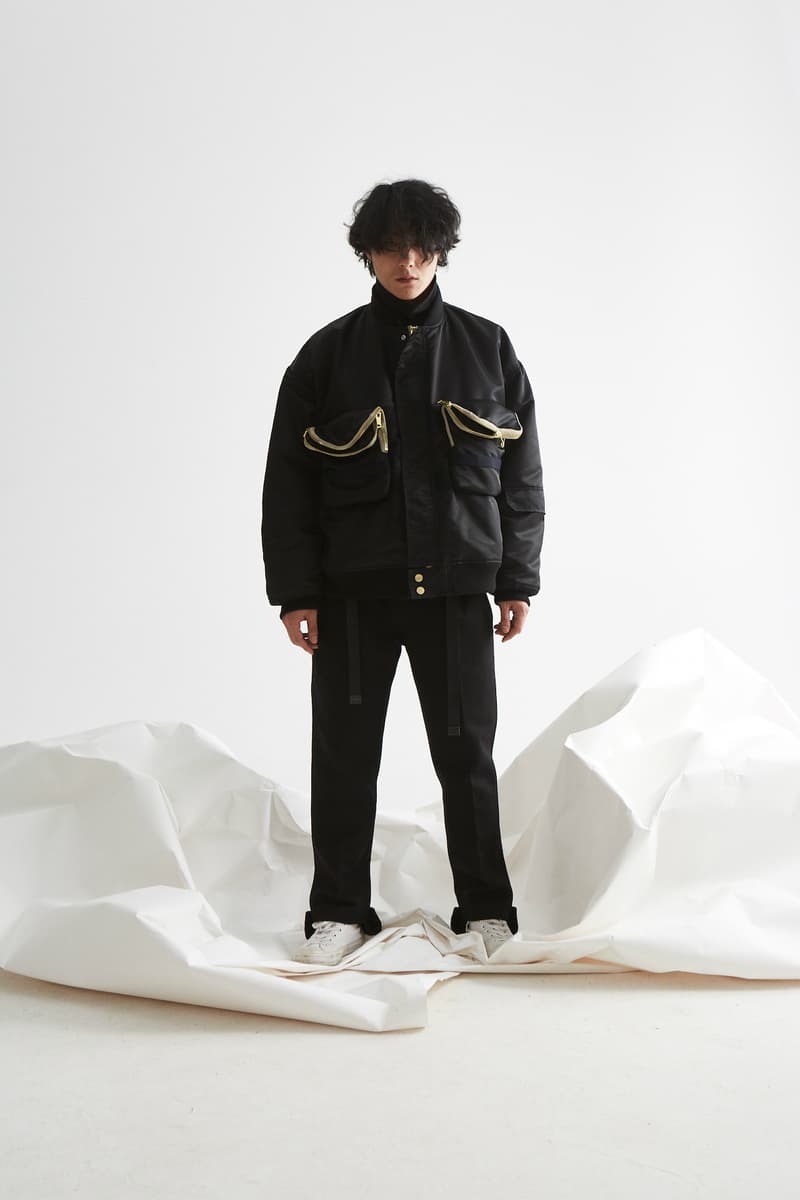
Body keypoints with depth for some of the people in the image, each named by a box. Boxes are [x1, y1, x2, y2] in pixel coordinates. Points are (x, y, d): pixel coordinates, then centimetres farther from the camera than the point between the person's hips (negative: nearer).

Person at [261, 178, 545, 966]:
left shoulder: (486, 349, 7)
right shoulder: (327, 355, 4)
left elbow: (522, 475, 8)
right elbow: (288, 481, 3)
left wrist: (517, 579, 2)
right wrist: (295, 591, -3)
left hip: (456, 586, 0)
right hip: (353, 590, 0)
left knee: (466, 751, 6)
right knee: (344, 752, 5)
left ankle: (486, 909, 20)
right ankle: (341, 911, 19)